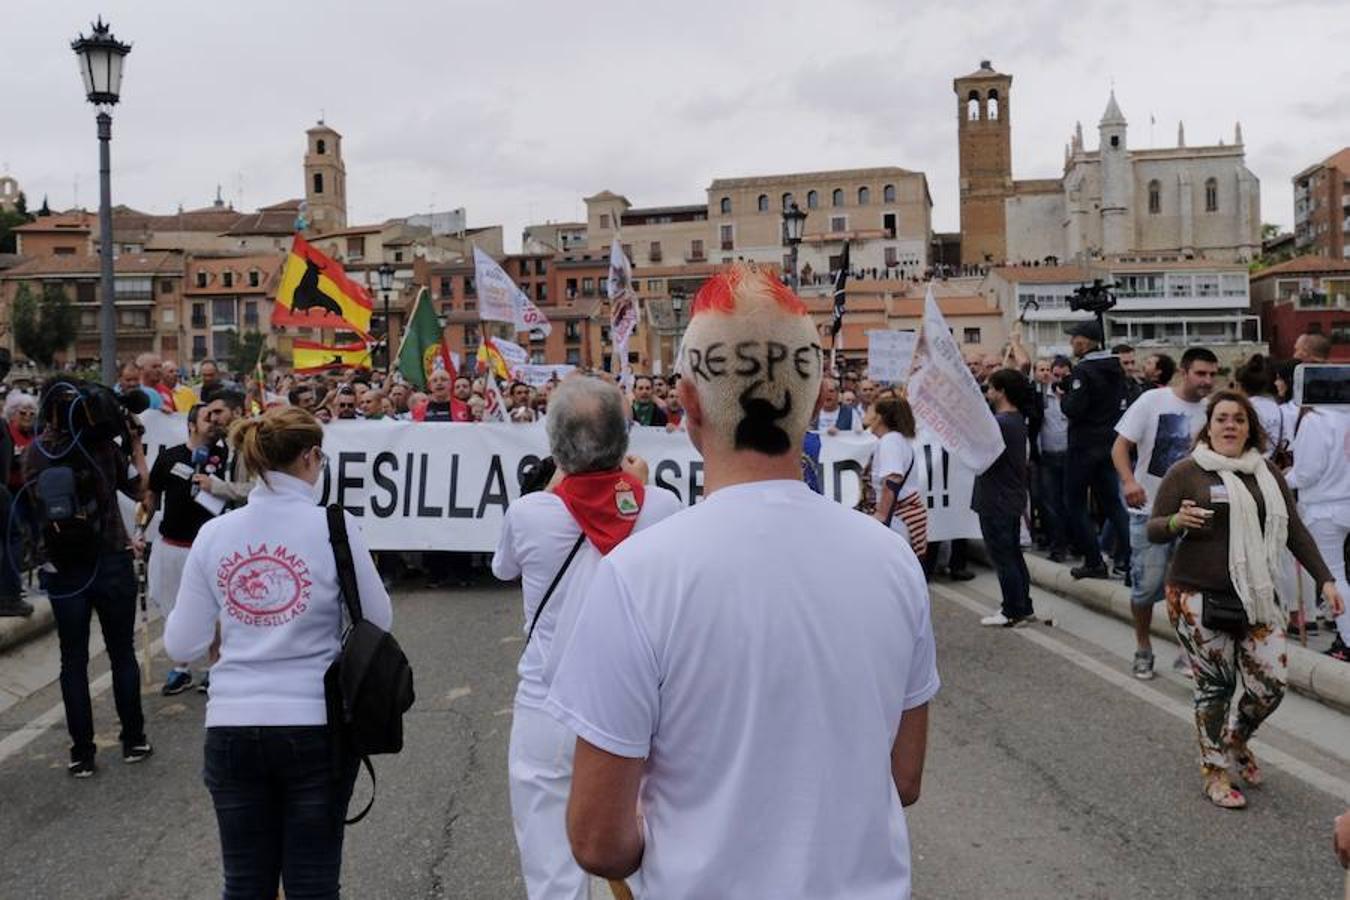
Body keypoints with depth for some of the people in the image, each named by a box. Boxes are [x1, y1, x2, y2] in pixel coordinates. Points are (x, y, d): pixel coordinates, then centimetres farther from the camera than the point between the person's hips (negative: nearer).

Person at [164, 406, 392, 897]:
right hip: (315, 726, -2)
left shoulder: (214, 533, -1)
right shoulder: (334, 526, -9)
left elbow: (181, 645, 3)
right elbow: (378, 622, -1)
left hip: (232, 728, 3)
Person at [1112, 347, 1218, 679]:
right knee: (1147, 583, -1)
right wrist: (1129, 480, -27)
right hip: (1150, 508, -3)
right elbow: (1120, 446, -10)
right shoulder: (1153, 400, -9)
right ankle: (1143, 648, 19)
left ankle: (1187, 650, 21)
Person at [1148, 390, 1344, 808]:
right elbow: (1153, 530, -4)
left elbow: (1294, 530, 13)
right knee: (1215, 685, 1)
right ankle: (1215, 773, 18)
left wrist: (1325, 579, 6)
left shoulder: (1267, 473, 10)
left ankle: (1236, 739, 32)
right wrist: (1177, 522, -26)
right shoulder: (1185, 472, -4)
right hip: (1199, 598, -4)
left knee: (1272, 683, 1)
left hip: (1256, 598, 4)